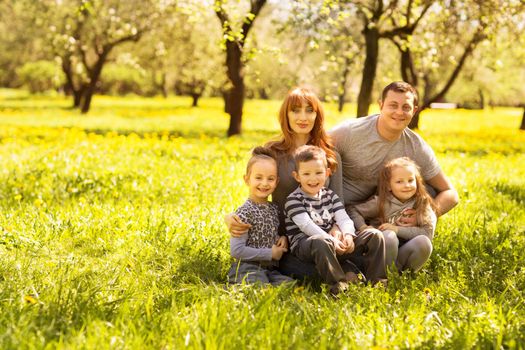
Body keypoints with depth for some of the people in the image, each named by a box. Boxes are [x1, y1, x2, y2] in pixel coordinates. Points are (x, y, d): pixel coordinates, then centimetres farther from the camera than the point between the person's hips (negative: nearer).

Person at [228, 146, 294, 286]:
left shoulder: (274, 209, 13)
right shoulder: (244, 212, -10)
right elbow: (236, 250, -16)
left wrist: (282, 238, 4)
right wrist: (270, 253, -12)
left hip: (270, 269, 7)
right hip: (247, 267, -6)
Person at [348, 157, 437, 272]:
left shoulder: (422, 204, -2)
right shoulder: (380, 202, -3)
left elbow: (428, 232, -14)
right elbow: (353, 210, 4)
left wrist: (397, 229, -19)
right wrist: (363, 227, -14)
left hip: (405, 253, 2)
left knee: (423, 242, -28)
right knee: (389, 235, -33)